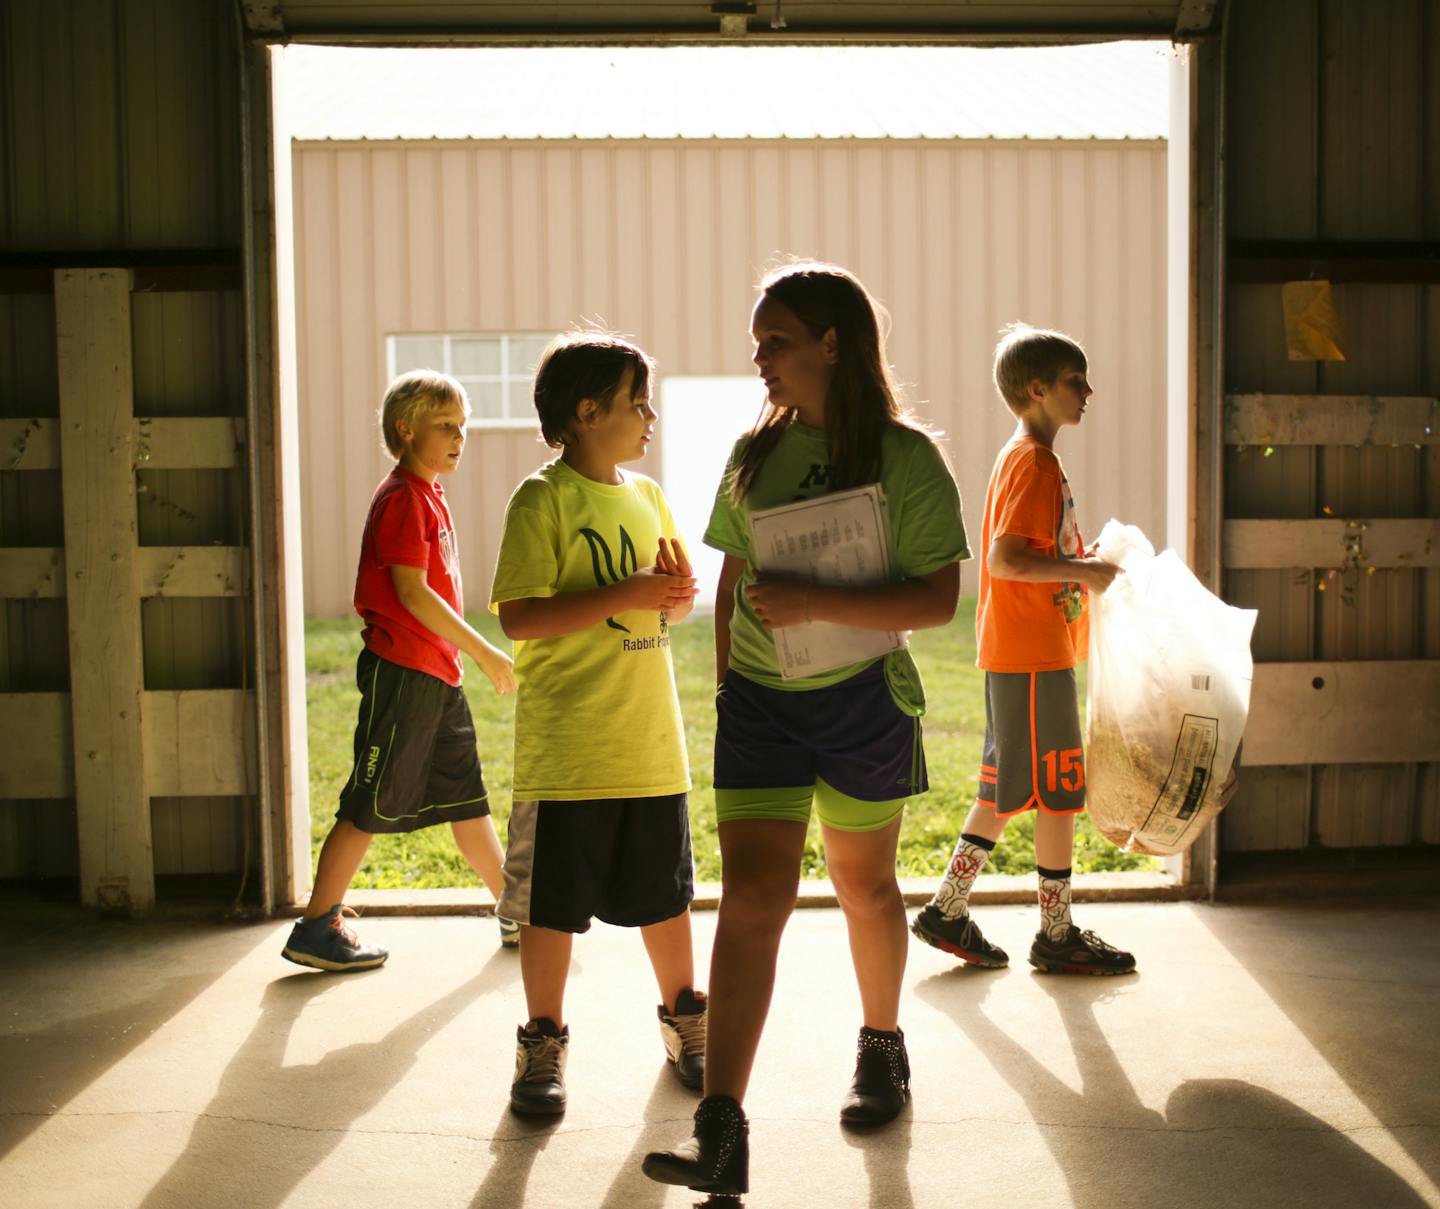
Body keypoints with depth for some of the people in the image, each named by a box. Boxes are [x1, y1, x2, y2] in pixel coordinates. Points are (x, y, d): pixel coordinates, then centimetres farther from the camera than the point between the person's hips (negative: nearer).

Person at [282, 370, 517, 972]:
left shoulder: (430, 496, 16)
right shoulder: (403, 498, -13)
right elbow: (411, 591, -20)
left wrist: (471, 655, 17)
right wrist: (485, 653, -18)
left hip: (437, 674, 9)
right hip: (402, 670, -9)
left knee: (467, 801, 15)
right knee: (371, 804, -2)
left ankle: (515, 916, 23)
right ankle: (315, 929, 8)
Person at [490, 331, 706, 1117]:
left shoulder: (645, 495, 12)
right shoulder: (543, 499, -8)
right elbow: (518, 616, -17)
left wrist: (677, 589, -4)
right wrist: (626, 594, -22)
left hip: (652, 742, 6)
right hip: (565, 748, -6)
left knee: (665, 892, 15)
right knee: (552, 903, 3)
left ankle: (683, 1021, 31)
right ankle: (543, 1046, 17)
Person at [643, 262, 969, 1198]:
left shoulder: (907, 457, -8)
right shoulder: (756, 453, 6)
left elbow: (937, 599, -13)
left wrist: (815, 603, -22)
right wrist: (726, 689, 11)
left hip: (863, 699, -2)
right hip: (759, 702, 2)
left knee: (866, 886, 16)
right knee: (753, 896, -8)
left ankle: (883, 1050, 41)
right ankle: (721, 1130, -11)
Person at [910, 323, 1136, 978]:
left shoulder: (1022, 457, 16)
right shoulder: (1035, 462, -15)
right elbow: (1004, 559, -24)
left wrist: (1084, 563, 14)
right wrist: (1084, 572, -19)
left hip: (1014, 652, 10)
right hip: (1034, 653, -10)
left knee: (1007, 788, 14)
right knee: (1060, 791, -1)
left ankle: (947, 910, 17)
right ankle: (1057, 936, 9)